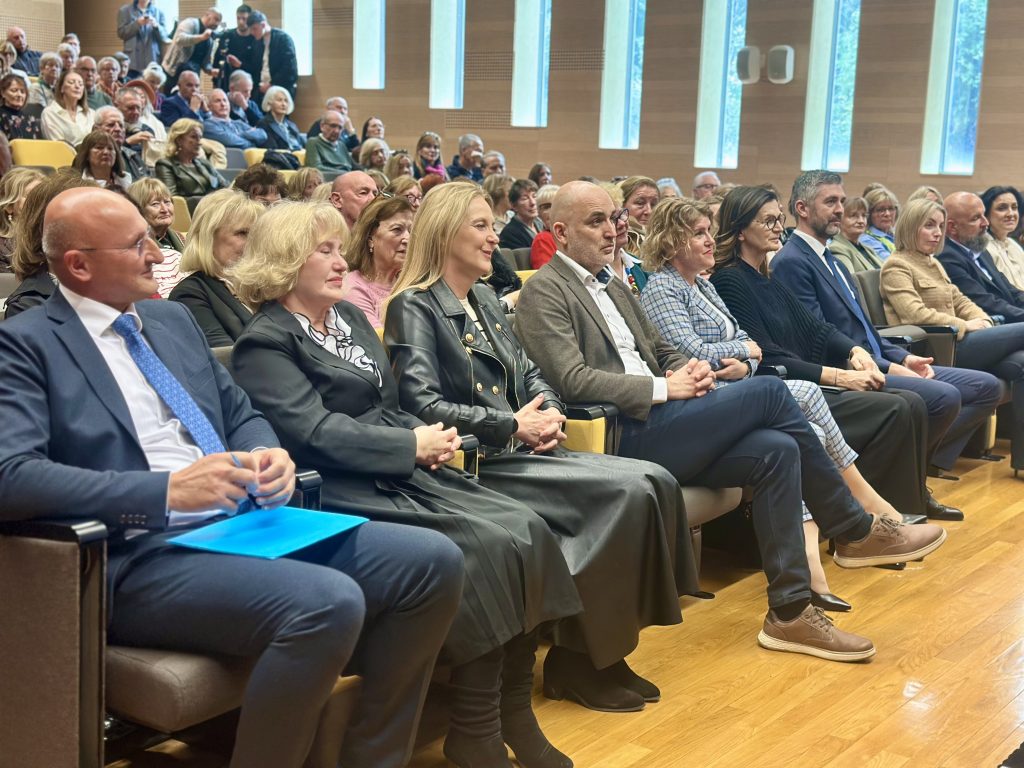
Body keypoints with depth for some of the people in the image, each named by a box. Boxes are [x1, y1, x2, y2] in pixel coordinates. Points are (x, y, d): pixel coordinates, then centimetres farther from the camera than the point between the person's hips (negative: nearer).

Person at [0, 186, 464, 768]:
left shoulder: (173, 319, 19)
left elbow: (241, 413, 25)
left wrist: (269, 457, -1)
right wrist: (168, 490, -24)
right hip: (142, 555, -7)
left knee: (433, 561, -9)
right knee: (328, 602, -33)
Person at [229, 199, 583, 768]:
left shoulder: (349, 316, 20)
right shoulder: (267, 342, -5)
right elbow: (317, 433, -16)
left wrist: (428, 436, -1)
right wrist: (414, 445, -14)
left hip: (405, 471, 8)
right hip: (349, 491, -8)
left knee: (527, 529, -14)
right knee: (487, 545, -27)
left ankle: (514, 711, -8)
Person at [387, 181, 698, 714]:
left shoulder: (484, 300, 21)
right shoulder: (415, 307, -5)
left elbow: (529, 373, 21)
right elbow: (422, 405, -16)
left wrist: (550, 414, -2)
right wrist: (512, 424, -16)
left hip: (519, 451, 8)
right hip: (476, 465, -8)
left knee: (655, 483, -13)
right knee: (627, 494, -22)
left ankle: (603, 652, -7)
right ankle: (578, 663, -9)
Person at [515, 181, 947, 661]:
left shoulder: (613, 289, 23)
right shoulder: (545, 292, -5)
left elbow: (661, 351, 26)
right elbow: (572, 380, -17)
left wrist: (689, 370, 2)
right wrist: (665, 388, -14)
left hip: (655, 428, 9)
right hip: (620, 436, -9)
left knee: (776, 450, -14)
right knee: (768, 391, -17)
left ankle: (789, 612, -8)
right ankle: (857, 531, -6)